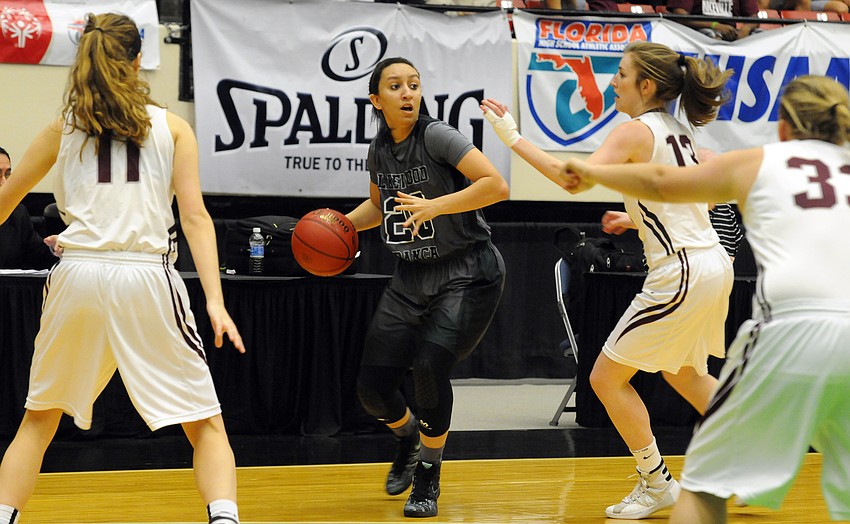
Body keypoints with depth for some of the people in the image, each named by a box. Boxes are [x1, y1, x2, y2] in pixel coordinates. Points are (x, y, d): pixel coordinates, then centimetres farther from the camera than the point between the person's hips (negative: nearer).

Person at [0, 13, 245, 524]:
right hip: (146, 278, -2)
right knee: (206, 423, 6)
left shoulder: (63, 128, 13)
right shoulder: (172, 127, 8)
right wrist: (215, 301, -6)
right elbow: (195, 217, -2)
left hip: (77, 276, 2)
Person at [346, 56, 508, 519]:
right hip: (412, 276, 6)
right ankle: (410, 439, 36)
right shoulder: (379, 151, 4)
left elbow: (497, 186, -24)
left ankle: (428, 478, -1)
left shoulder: (437, 136, -15)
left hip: (467, 273, -6)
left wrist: (436, 206, -29)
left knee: (430, 365, -24)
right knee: (372, 386, 1)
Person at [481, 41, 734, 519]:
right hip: (712, 266, 10)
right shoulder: (678, 132, 11)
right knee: (684, 373, 29)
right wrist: (636, 219, 27)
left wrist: (513, 138, -21)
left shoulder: (637, 131, -14)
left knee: (607, 377, 3)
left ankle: (656, 483, 11)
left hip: (681, 276, -9)